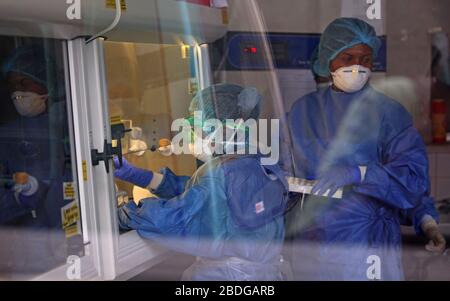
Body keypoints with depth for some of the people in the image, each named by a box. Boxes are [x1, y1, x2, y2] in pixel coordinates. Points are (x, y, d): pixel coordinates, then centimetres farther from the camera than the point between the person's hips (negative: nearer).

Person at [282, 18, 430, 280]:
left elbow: (415, 181, -18)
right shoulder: (303, 110, 2)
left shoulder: (390, 113, -8)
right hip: (312, 237, 3)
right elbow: (288, 172, 9)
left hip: (367, 244, -2)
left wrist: (359, 173, -30)